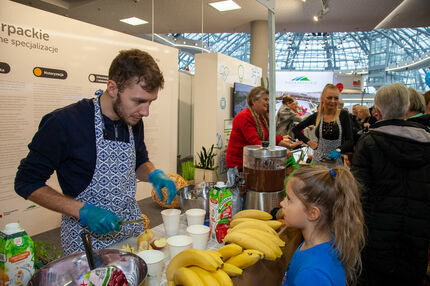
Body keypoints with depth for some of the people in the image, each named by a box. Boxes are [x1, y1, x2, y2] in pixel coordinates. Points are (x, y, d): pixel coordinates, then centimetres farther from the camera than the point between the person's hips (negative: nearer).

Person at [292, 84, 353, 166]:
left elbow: (349, 141, -5)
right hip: (318, 159, 1)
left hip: (336, 160, -1)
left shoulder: (343, 115, -2)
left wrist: (338, 150, -23)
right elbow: (295, 129, 12)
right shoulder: (316, 116, 3)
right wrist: (309, 142, 4)